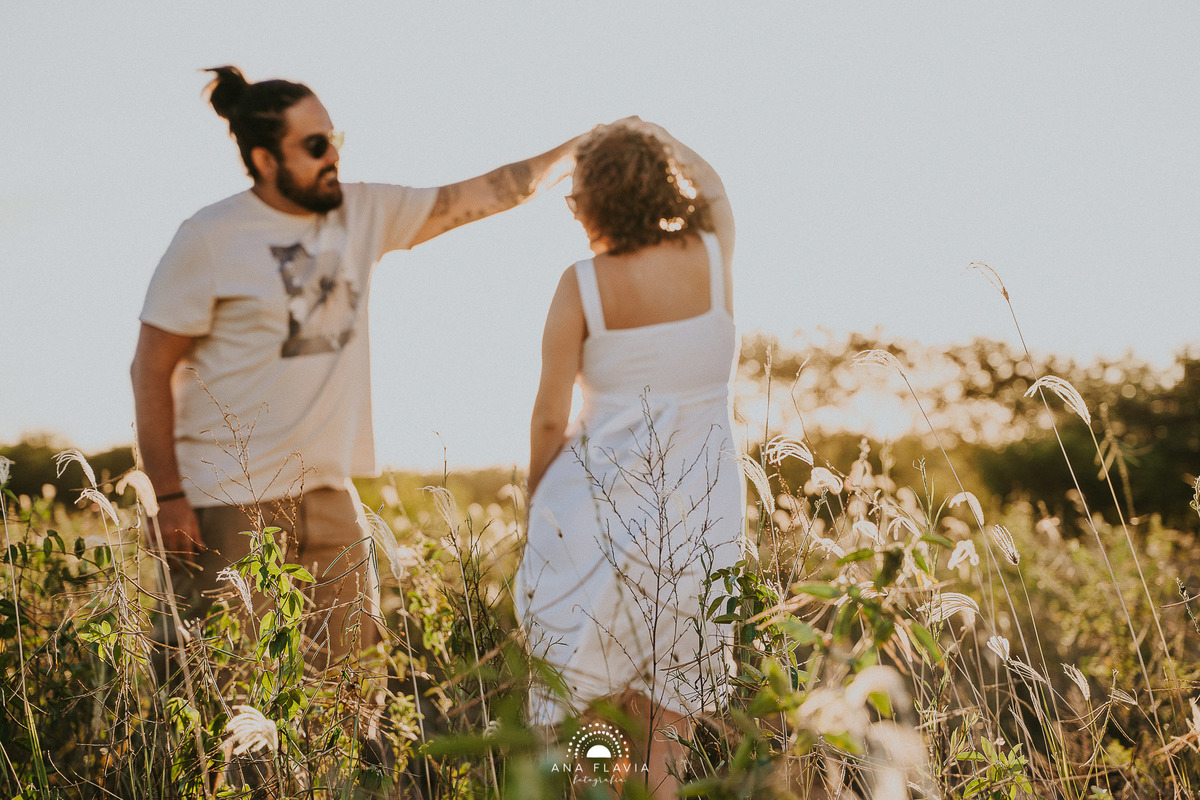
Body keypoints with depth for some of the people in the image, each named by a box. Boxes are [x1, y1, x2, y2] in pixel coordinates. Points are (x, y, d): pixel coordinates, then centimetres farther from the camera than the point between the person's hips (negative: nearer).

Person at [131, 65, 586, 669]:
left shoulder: (362, 213, 6)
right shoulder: (209, 239, -10)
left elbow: (480, 195, 9)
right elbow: (151, 371, -8)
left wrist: (578, 149, 2)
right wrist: (169, 497, -12)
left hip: (328, 493, 6)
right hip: (230, 505, -5)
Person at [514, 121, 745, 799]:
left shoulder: (582, 286, -7)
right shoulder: (713, 257, -1)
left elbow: (550, 419, -2)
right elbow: (713, 186, 24)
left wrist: (537, 503, 13)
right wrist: (650, 134, 38)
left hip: (601, 504, -2)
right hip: (699, 512, 2)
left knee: (573, 706, 8)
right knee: (665, 728, 11)